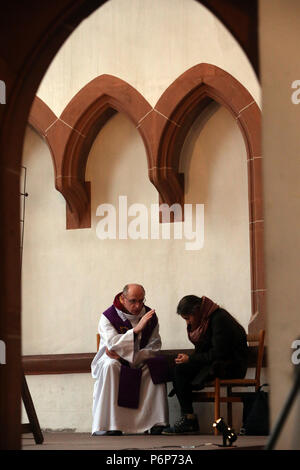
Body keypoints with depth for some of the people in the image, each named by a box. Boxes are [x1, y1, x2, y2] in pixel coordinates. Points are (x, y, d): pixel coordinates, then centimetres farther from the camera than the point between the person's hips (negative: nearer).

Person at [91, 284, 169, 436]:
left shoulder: (150, 317, -1)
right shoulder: (108, 317, -11)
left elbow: (154, 347, -4)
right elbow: (113, 344, -25)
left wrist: (129, 357, -18)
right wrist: (136, 329, -35)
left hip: (140, 361, 3)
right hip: (112, 359, -3)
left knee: (156, 366, -27)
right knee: (110, 365, -36)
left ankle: (154, 422, -25)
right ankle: (109, 425, -36)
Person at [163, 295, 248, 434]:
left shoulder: (219, 319, -16)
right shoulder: (203, 320, 13)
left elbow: (218, 353, -21)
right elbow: (201, 351, 17)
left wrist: (190, 359, -15)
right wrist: (186, 358, -3)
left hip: (232, 365, -10)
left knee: (181, 369, -20)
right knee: (176, 367, -6)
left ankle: (189, 419, -16)